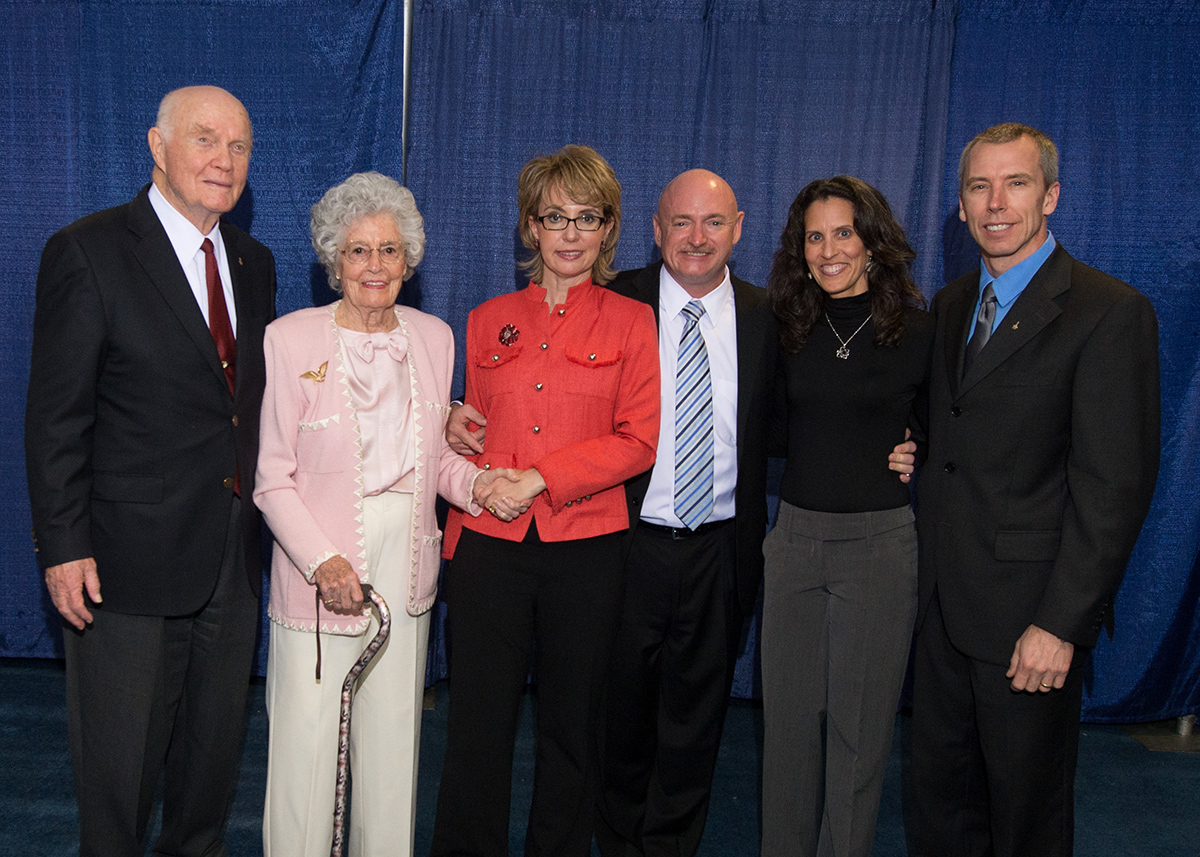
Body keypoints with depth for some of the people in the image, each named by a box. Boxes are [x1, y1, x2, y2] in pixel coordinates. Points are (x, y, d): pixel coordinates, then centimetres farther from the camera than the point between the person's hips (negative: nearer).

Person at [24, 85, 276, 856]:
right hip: (130, 562, -5)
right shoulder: (88, 252, -9)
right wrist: (63, 548, -13)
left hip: (233, 563, 6)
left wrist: (262, 518, 7)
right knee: (117, 768, 9)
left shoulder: (254, 263, 10)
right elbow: (55, 417, -10)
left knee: (214, 754, 19)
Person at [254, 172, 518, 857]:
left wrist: (475, 481, -5)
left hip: (407, 565, 4)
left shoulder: (434, 337, 6)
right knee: (306, 742, 1)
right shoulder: (291, 339, -7)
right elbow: (272, 477, -7)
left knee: (394, 742, 14)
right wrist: (322, 560, -19)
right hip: (320, 571, -4)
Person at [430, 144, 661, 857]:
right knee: (478, 725, 4)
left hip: (586, 543, -1)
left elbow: (639, 440, -4)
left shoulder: (633, 323, 4)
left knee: (572, 727, 10)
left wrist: (539, 478, -12)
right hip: (491, 540, 2)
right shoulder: (489, 322, 12)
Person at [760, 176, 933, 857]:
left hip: (880, 544, -3)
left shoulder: (919, 332, -4)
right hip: (794, 538, 3)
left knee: (860, 727, 6)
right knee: (788, 718, 11)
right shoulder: (791, 330, 5)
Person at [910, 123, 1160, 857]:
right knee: (940, 795, 17)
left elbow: (1115, 485, -17)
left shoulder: (1111, 312, -12)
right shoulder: (951, 305, 11)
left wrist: (1061, 623, -19)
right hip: (945, 603, 6)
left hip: (1031, 619, -6)